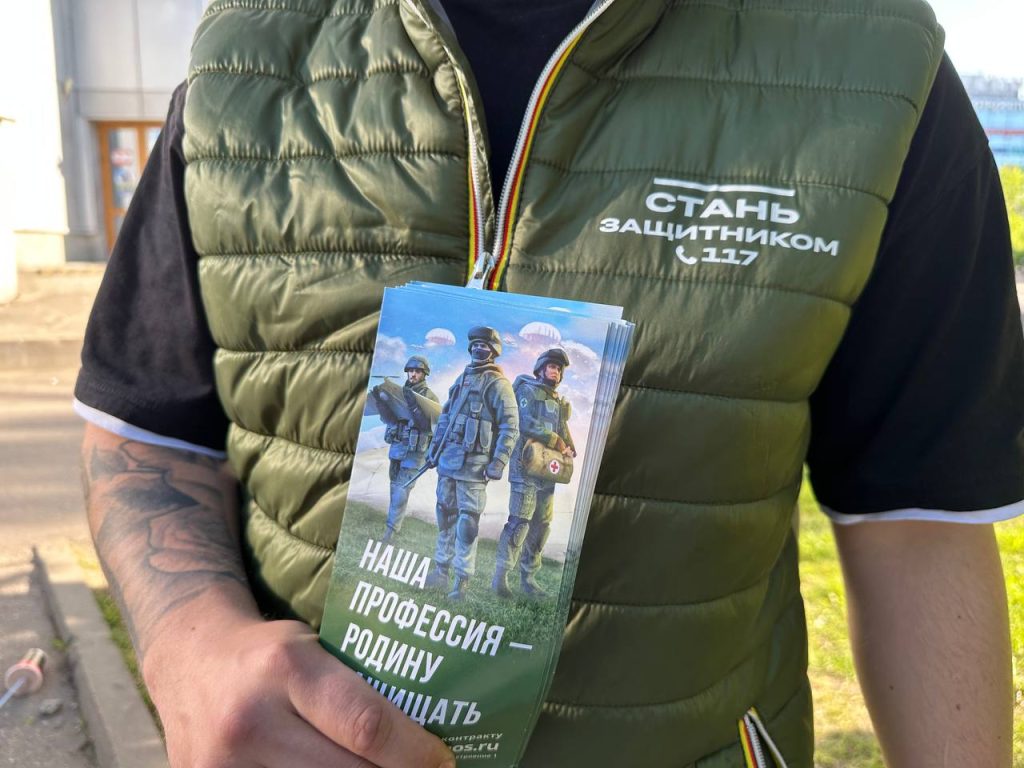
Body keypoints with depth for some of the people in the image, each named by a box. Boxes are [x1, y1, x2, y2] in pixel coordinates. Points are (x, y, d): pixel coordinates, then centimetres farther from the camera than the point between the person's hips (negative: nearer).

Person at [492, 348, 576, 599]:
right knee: (520, 521, -12)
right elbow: (528, 423, -14)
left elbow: (563, 430, 20)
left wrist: (568, 447, -1)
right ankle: (500, 576, -7)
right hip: (526, 464, -8)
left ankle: (528, 577, 14)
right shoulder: (527, 389, 0)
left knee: (542, 524, 6)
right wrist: (556, 441, -15)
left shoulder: (559, 401, 22)